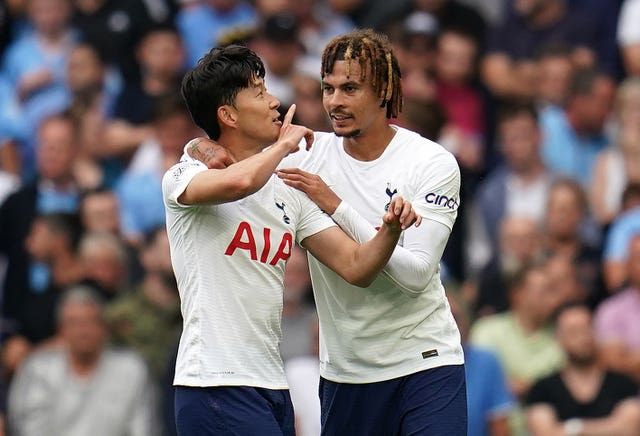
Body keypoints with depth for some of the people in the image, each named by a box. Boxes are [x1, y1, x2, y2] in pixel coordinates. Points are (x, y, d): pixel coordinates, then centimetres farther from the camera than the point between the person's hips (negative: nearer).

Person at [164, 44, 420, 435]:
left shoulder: (290, 193, 15)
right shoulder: (185, 176, -5)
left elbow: (355, 267, 12)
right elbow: (238, 182, -29)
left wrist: (390, 230, -9)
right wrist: (285, 143, -9)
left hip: (274, 387, 7)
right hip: (214, 385, -7)